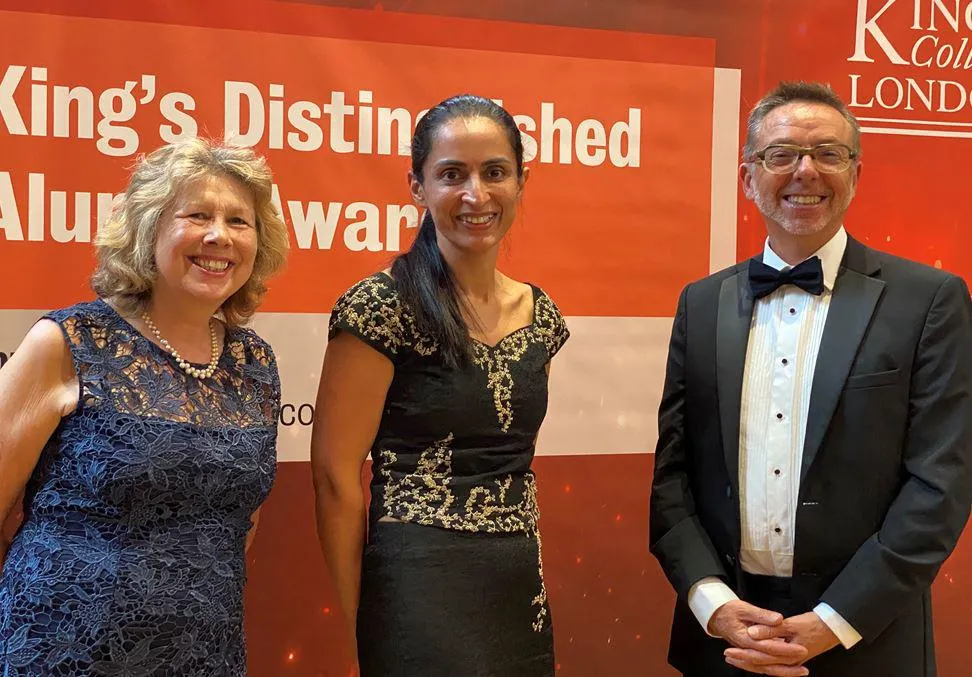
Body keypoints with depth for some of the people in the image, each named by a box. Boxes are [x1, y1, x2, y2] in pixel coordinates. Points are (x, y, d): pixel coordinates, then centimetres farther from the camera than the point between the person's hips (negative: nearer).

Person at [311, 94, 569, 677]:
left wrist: (528, 576, 12)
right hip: (421, 592, -6)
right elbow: (336, 474, -12)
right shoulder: (384, 305, -13)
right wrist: (356, 621, -9)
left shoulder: (541, 316, 5)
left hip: (521, 592, 6)